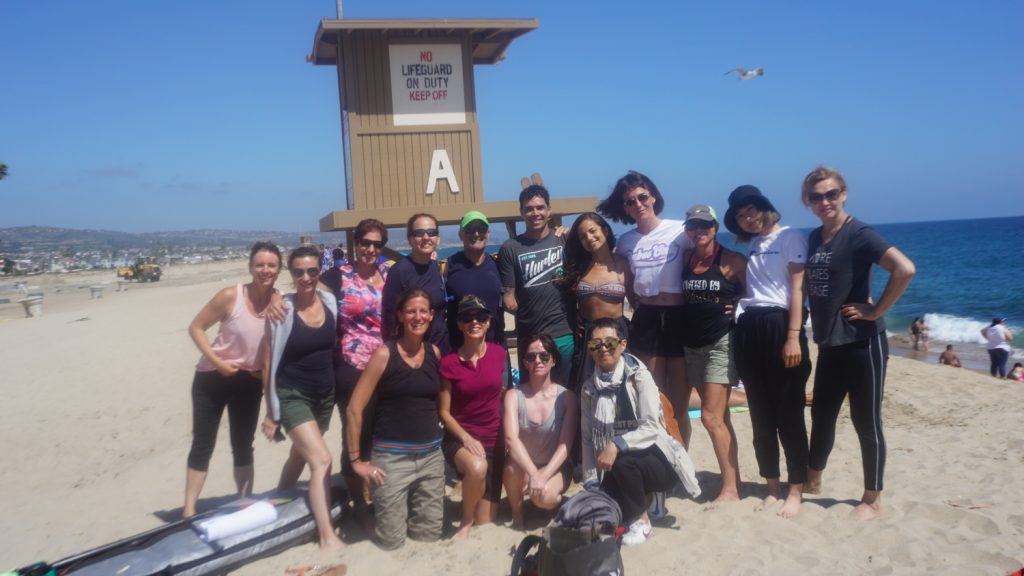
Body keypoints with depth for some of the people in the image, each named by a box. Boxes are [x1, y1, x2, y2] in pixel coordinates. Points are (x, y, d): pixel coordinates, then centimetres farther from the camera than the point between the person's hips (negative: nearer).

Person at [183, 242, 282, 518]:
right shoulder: (230, 296, -19)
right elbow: (196, 327, -12)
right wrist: (216, 361, -19)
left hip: (249, 383, 3)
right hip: (213, 378, -3)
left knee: (243, 446, 14)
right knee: (202, 445, 3)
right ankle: (189, 511, 13)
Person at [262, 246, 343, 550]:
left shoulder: (330, 302, -4)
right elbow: (269, 364, -10)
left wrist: (339, 390, 8)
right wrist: (271, 413, -7)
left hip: (325, 394, 5)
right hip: (292, 396, -5)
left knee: (300, 455, 22)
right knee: (322, 459, -15)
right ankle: (327, 536, -8)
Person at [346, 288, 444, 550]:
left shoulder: (434, 352, 4)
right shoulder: (384, 354, -11)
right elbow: (354, 408, -11)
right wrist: (356, 460, -10)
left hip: (431, 454, 5)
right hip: (392, 456, -5)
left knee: (430, 534, 11)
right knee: (391, 540, 1)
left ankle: (407, 506, 37)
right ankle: (373, 506, 29)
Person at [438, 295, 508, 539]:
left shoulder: (499, 354, -2)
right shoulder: (449, 362, -8)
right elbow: (444, 412, -5)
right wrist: (467, 439, -19)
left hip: (494, 439, 3)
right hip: (459, 439, -2)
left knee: (485, 524, -2)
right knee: (477, 467, -38)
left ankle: (475, 518, 35)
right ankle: (466, 521, -11)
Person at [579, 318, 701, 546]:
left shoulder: (638, 375, -12)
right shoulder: (589, 385, 1)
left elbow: (652, 426, -20)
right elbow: (588, 437, 1)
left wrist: (617, 445, -34)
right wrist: (590, 482, -5)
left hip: (655, 457, -4)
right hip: (615, 466, 4)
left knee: (622, 462, -35)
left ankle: (640, 521, -9)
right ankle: (643, 495, 12)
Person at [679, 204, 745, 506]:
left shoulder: (731, 261, -8)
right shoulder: (685, 260, 8)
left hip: (721, 342, -6)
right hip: (693, 343, 6)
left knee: (711, 417, -11)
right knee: (719, 416, 10)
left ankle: (731, 488, -2)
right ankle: (733, 480, 18)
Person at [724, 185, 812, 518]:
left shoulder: (790, 237, -1)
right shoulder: (749, 246, 19)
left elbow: (797, 288, -8)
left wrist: (793, 336, -16)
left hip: (779, 326, -6)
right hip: (748, 331, 6)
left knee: (789, 413, -2)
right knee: (761, 415, 8)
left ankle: (795, 490, 6)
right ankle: (772, 486, 17)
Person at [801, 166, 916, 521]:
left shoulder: (859, 234, -13)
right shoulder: (814, 238, 8)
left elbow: (905, 268, -25)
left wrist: (875, 311, -19)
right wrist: (817, 324, 10)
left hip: (862, 343, -7)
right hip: (829, 344, 7)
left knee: (866, 422, 3)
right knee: (821, 415, 18)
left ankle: (873, 500, 16)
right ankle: (812, 481, 35)